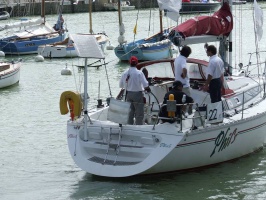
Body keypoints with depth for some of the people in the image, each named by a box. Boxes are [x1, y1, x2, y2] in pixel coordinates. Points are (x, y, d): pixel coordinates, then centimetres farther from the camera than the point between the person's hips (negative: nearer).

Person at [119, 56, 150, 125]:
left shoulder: (125, 73, -4)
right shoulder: (139, 73, -17)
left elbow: (121, 85, 5)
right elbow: (145, 85, -20)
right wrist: (148, 89, 0)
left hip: (128, 94, 4)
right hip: (137, 94, -4)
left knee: (130, 112, 16)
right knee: (139, 113, 4)